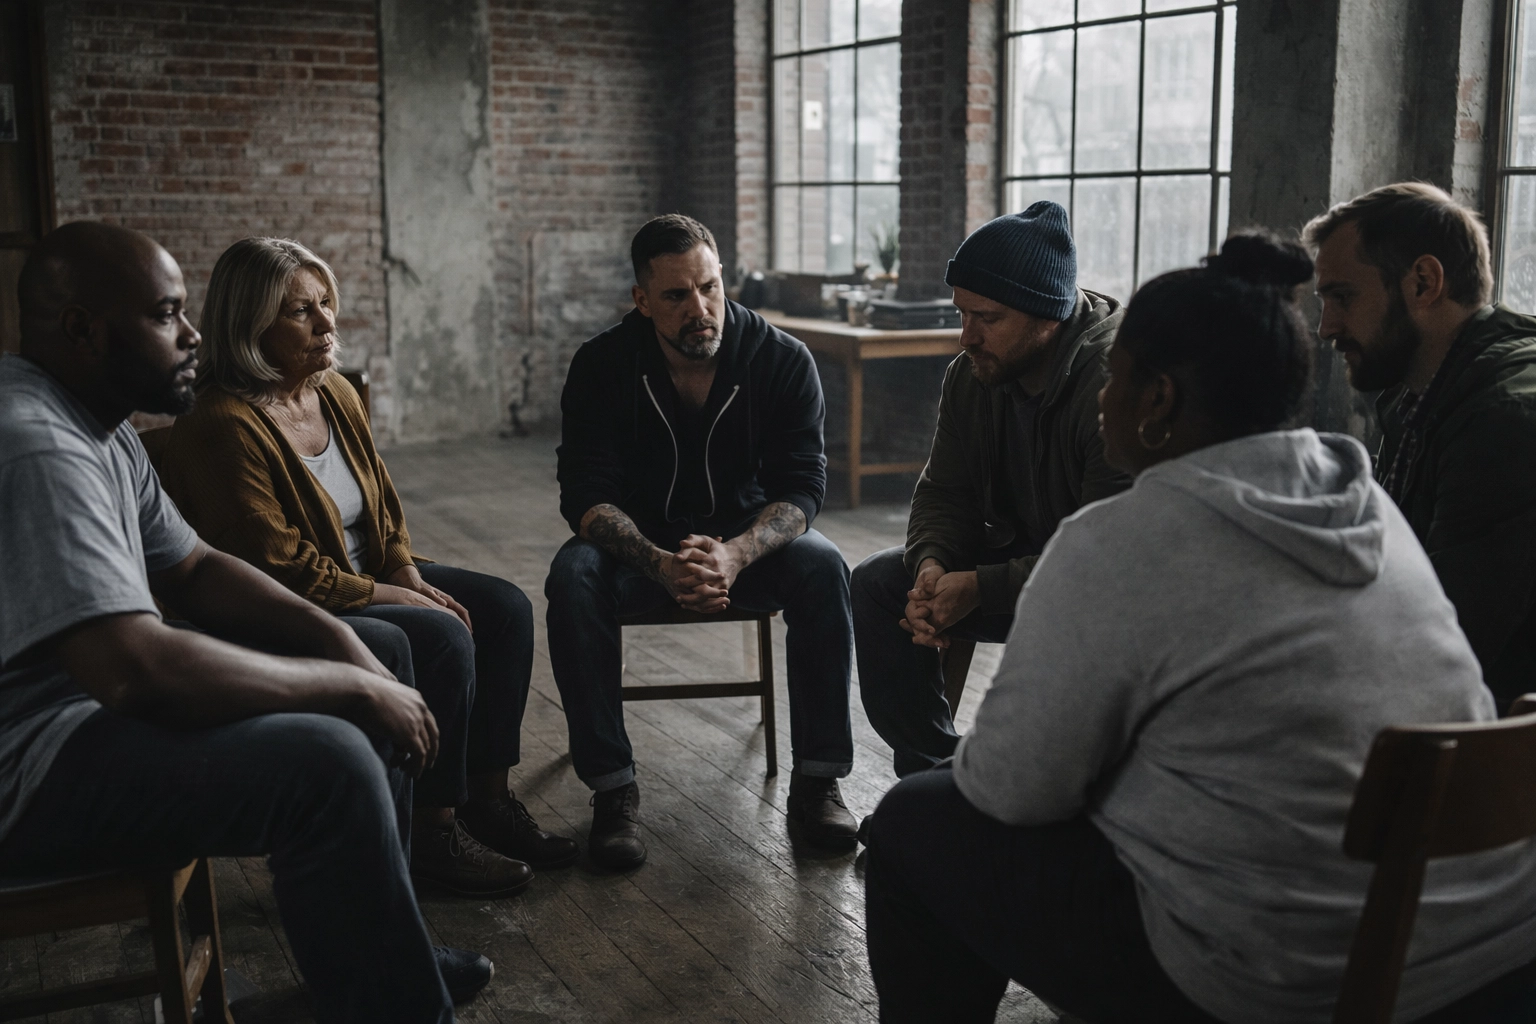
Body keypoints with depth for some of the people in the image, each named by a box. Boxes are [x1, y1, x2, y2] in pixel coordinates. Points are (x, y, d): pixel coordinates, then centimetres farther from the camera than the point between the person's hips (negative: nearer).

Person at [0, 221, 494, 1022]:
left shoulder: (95, 420, 8)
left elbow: (192, 567, 13)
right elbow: (136, 670, -34)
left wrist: (340, 641, -3)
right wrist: (352, 687, -23)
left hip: (92, 693, 11)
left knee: (375, 680, 10)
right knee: (329, 763, -27)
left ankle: (375, 952, 21)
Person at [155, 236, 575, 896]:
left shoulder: (335, 394, 6)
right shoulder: (224, 427, -22)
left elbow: (382, 508, 15)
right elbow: (281, 569, -23)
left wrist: (408, 575, -3)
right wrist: (390, 597, -20)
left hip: (366, 577, 9)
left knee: (504, 609, -4)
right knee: (442, 638, -27)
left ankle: (488, 802, 4)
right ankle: (432, 835, -11)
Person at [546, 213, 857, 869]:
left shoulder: (783, 360, -13)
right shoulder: (602, 366, -13)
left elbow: (801, 487, -17)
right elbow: (585, 495, -19)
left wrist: (736, 554, -39)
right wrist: (662, 564, -39)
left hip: (750, 537, 0)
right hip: (641, 542, 0)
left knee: (822, 566, -30)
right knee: (573, 576, -31)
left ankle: (816, 780, -19)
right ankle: (612, 789, -23)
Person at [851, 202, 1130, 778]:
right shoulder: (973, 373, -3)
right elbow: (945, 491, 5)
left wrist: (980, 588, -29)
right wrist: (932, 566, -18)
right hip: (1019, 554, 7)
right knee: (877, 583, -6)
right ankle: (931, 771, 1)